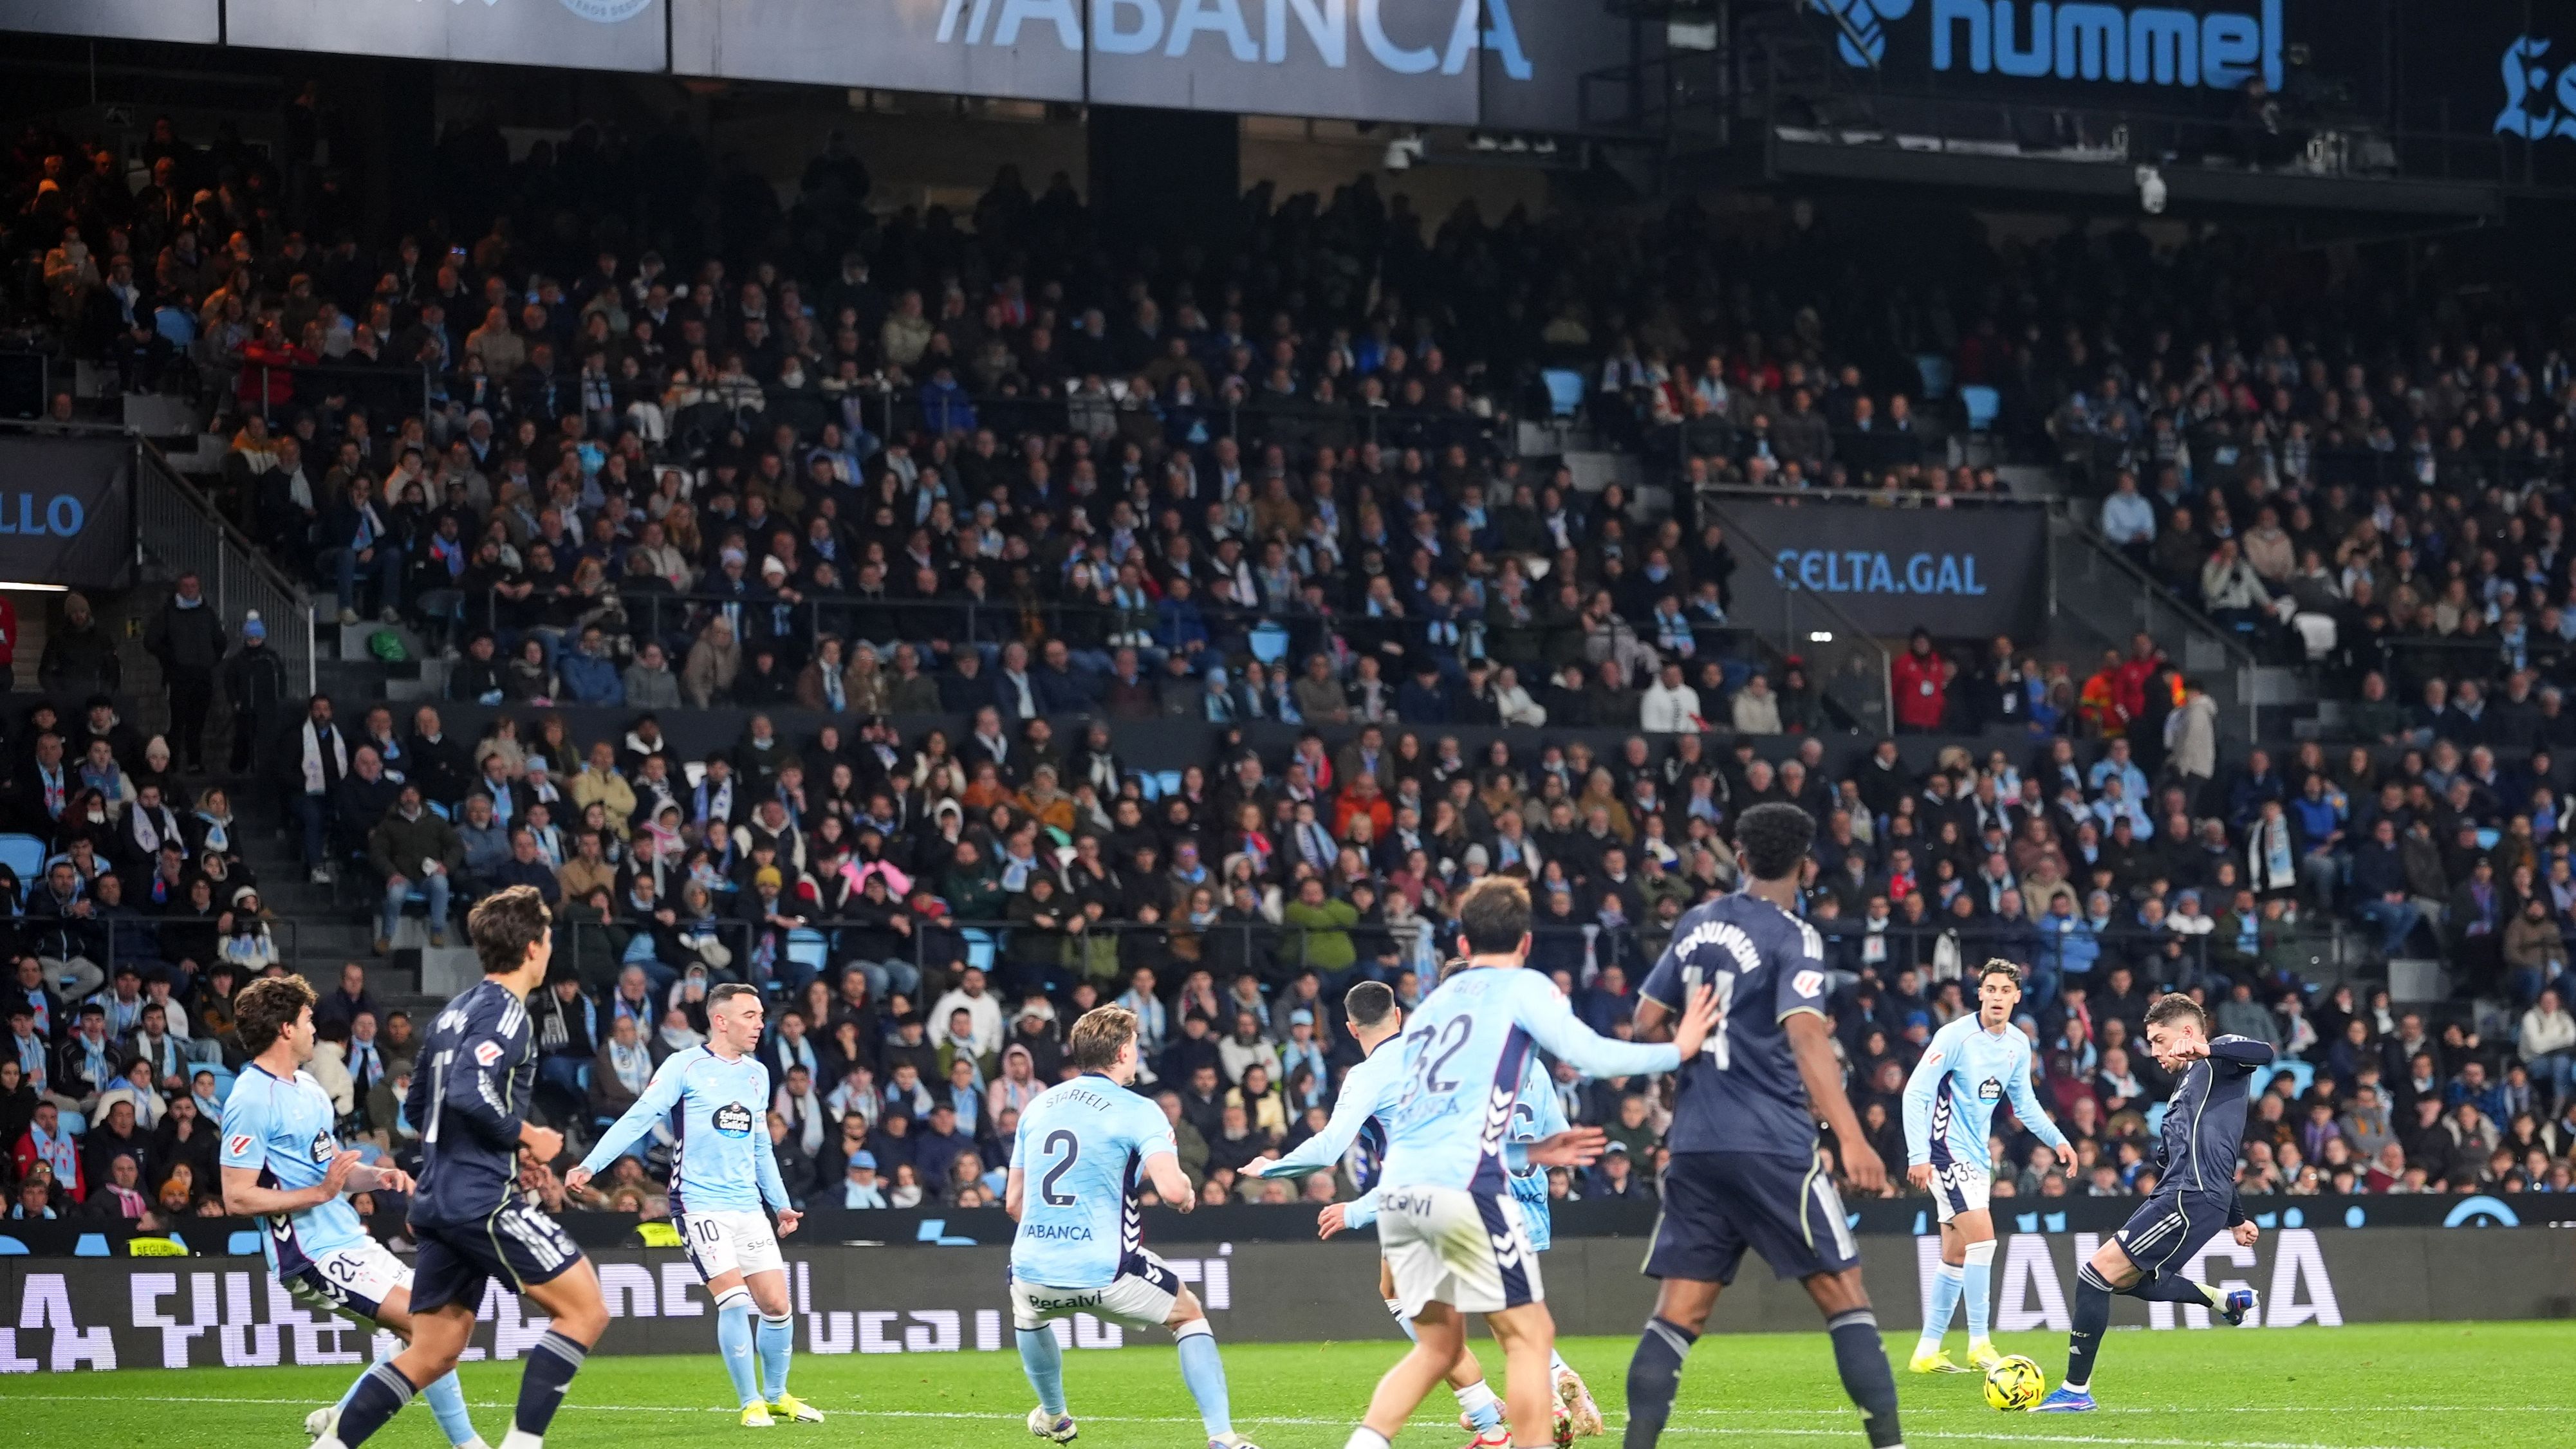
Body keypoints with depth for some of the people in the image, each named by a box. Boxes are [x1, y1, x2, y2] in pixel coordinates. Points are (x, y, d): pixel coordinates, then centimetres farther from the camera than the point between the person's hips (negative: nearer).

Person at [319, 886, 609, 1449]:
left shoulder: (456, 1012, 18)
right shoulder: (504, 1011, -10)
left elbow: (415, 1107, 25)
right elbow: (470, 1092, -26)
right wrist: (528, 1137, -11)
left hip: (437, 1203, 9)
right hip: (482, 1197, -9)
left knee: (433, 1354, 12)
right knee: (585, 1311, -5)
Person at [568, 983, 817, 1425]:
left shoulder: (758, 1074, 13)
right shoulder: (685, 1067, -7)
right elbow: (639, 1118, -12)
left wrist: (781, 1204, 23)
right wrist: (589, 1166, -21)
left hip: (748, 1206, 6)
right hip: (699, 1203, -6)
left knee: (777, 1306, 4)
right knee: (734, 1298, -16)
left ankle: (776, 1396, 25)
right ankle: (751, 1403, -3)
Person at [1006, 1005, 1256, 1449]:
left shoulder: (1038, 1106, 11)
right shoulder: (1137, 1111, -6)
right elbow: (1172, 1189, -21)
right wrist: (1187, 1193, 4)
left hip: (1034, 1268, 4)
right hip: (1107, 1273, -4)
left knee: (1026, 1316, 40)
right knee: (1190, 1315, 20)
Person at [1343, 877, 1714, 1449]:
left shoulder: (1431, 1003, 25)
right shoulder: (1524, 987, 7)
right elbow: (1592, 1056, -6)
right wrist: (1678, 1050, 8)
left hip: (1396, 1186, 7)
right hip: (1462, 1183, -7)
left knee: (1438, 1344, 17)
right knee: (1530, 1335, 2)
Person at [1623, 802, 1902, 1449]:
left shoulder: (1695, 926, 10)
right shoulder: (1792, 939, -7)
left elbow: (1647, 1024, 16)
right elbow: (1806, 1037, -21)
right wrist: (1851, 1136, -29)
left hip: (1696, 1146, 5)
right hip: (1772, 1146, -5)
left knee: (1679, 1312, 4)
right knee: (1844, 1295, 1)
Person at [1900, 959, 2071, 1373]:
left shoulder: (2018, 1044, 7)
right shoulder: (1955, 1036, -15)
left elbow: (2024, 1102, 20)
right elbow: (1916, 1093, -17)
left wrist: (2057, 1139, 6)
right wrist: (1918, 1155, -24)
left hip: (1977, 1157, 8)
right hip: (1946, 1151, -8)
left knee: (1956, 1256, 10)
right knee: (1982, 1238, -18)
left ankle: (1927, 1352, 16)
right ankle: (1978, 1345, -14)